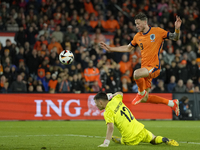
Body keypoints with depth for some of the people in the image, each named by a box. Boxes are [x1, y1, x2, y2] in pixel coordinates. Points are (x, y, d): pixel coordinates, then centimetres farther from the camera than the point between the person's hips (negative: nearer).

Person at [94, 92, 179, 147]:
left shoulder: (108, 112, -14)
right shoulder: (115, 100, 5)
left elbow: (110, 127, -29)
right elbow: (120, 93, 30)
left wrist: (106, 143, -33)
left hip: (131, 139, -5)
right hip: (140, 129, 5)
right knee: (154, 140, 26)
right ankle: (165, 140, 0)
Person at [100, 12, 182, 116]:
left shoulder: (157, 31, -4)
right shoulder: (138, 37, 11)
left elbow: (175, 38, -2)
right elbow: (128, 48, 25)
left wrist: (177, 29, -22)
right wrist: (110, 49, 23)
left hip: (154, 67, -7)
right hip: (145, 69, 7)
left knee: (137, 73, -37)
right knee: (144, 100, 6)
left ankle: (142, 93, -8)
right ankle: (172, 103, 22)